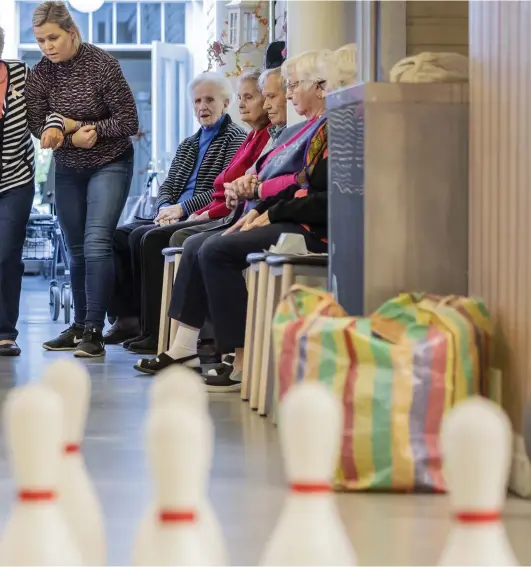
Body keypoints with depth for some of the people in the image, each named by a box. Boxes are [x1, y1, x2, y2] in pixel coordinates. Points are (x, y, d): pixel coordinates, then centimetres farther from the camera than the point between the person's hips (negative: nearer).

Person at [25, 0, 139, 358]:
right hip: (68, 169, 5)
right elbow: (37, 125, -4)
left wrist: (90, 131, -20)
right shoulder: (40, 73, -7)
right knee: (76, 249, 9)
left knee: (96, 243, -17)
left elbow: (128, 122, -14)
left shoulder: (103, 65, -18)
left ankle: (94, 331, -18)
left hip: (109, 164, -5)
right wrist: (72, 129, -19)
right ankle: (80, 327, 19)